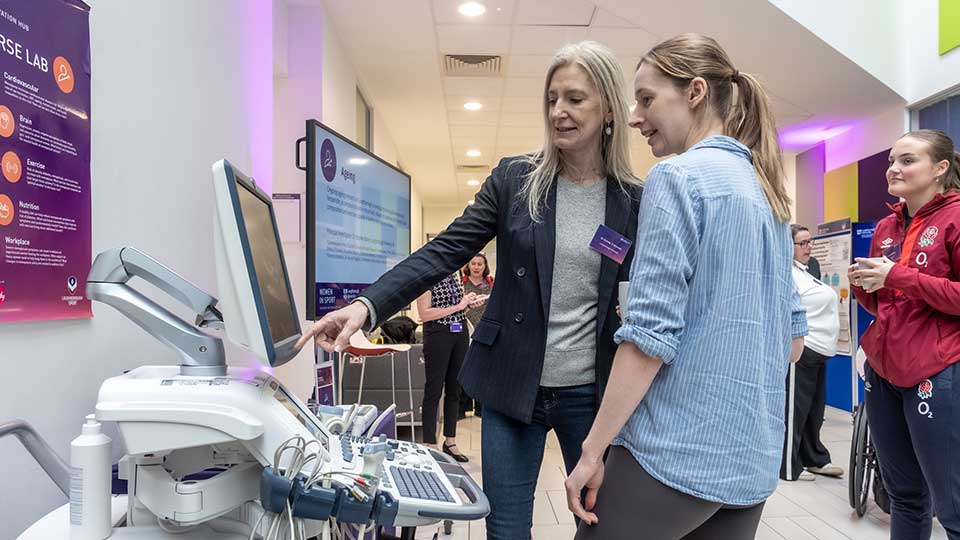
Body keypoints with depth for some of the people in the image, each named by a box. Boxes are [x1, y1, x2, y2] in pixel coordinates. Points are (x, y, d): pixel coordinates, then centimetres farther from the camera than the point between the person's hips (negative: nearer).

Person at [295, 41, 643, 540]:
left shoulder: (634, 200, -1)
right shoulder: (515, 178, -2)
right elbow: (445, 251, -9)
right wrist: (367, 305, -21)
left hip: (590, 392, 1)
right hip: (513, 386, 0)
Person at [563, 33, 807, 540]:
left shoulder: (678, 177, -13)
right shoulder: (768, 191, 11)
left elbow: (650, 333, -19)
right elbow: (793, 336, 14)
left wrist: (592, 450, -14)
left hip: (675, 451, -8)